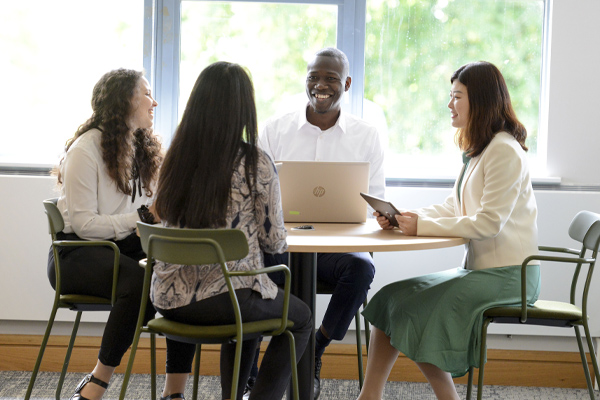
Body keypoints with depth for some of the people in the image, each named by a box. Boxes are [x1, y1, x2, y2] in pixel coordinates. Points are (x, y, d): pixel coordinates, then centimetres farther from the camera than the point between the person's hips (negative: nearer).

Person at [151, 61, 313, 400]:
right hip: (225, 297, -5)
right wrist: (281, 240, 18)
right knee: (301, 318, 23)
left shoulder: (176, 157, 1)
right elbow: (273, 240, -6)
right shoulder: (256, 163, -12)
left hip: (170, 299, 5)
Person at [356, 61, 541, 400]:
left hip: (507, 275, -10)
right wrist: (403, 217, -1)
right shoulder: (478, 150, 18)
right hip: (481, 268, 10)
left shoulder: (504, 151, -15)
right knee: (392, 297, 0)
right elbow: (453, 208, 15)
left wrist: (423, 226, -20)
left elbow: (489, 222, -22)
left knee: (416, 310, -18)